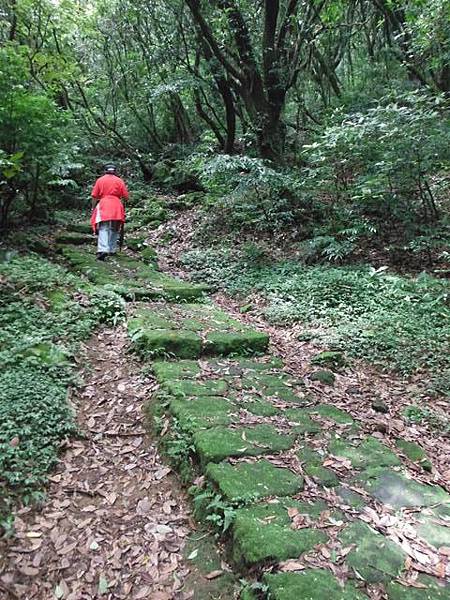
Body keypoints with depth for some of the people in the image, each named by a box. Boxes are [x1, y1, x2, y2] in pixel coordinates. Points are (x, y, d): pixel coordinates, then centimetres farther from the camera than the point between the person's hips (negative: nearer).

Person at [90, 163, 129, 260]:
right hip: (117, 207, 1)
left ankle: (103, 250, -26)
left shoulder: (100, 180, 8)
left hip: (103, 206, -1)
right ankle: (112, 250, 15)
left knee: (103, 229, -8)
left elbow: (94, 196, 4)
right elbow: (126, 197, 4)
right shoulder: (119, 181, 7)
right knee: (114, 229, 12)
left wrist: (93, 208, 13)